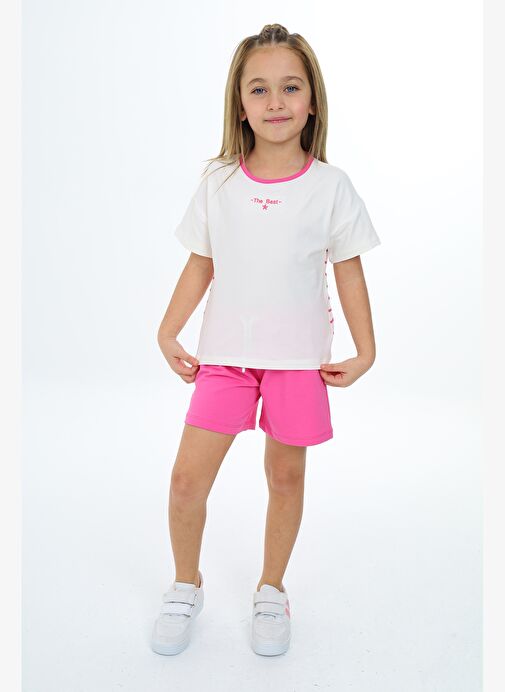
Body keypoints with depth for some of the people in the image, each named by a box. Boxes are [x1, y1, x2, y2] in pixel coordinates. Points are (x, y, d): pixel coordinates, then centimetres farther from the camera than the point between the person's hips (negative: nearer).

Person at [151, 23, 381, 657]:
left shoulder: (330, 185, -2)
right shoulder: (217, 181, 1)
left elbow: (348, 270, 2)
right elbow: (201, 265, 7)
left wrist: (365, 351, 0)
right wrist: (168, 333, 2)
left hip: (299, 358, -1)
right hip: (225, 354, 1)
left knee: (286, 477, 10)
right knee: (187, 477, -1)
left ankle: (271, 591, 34)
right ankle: (185, 587, 26)